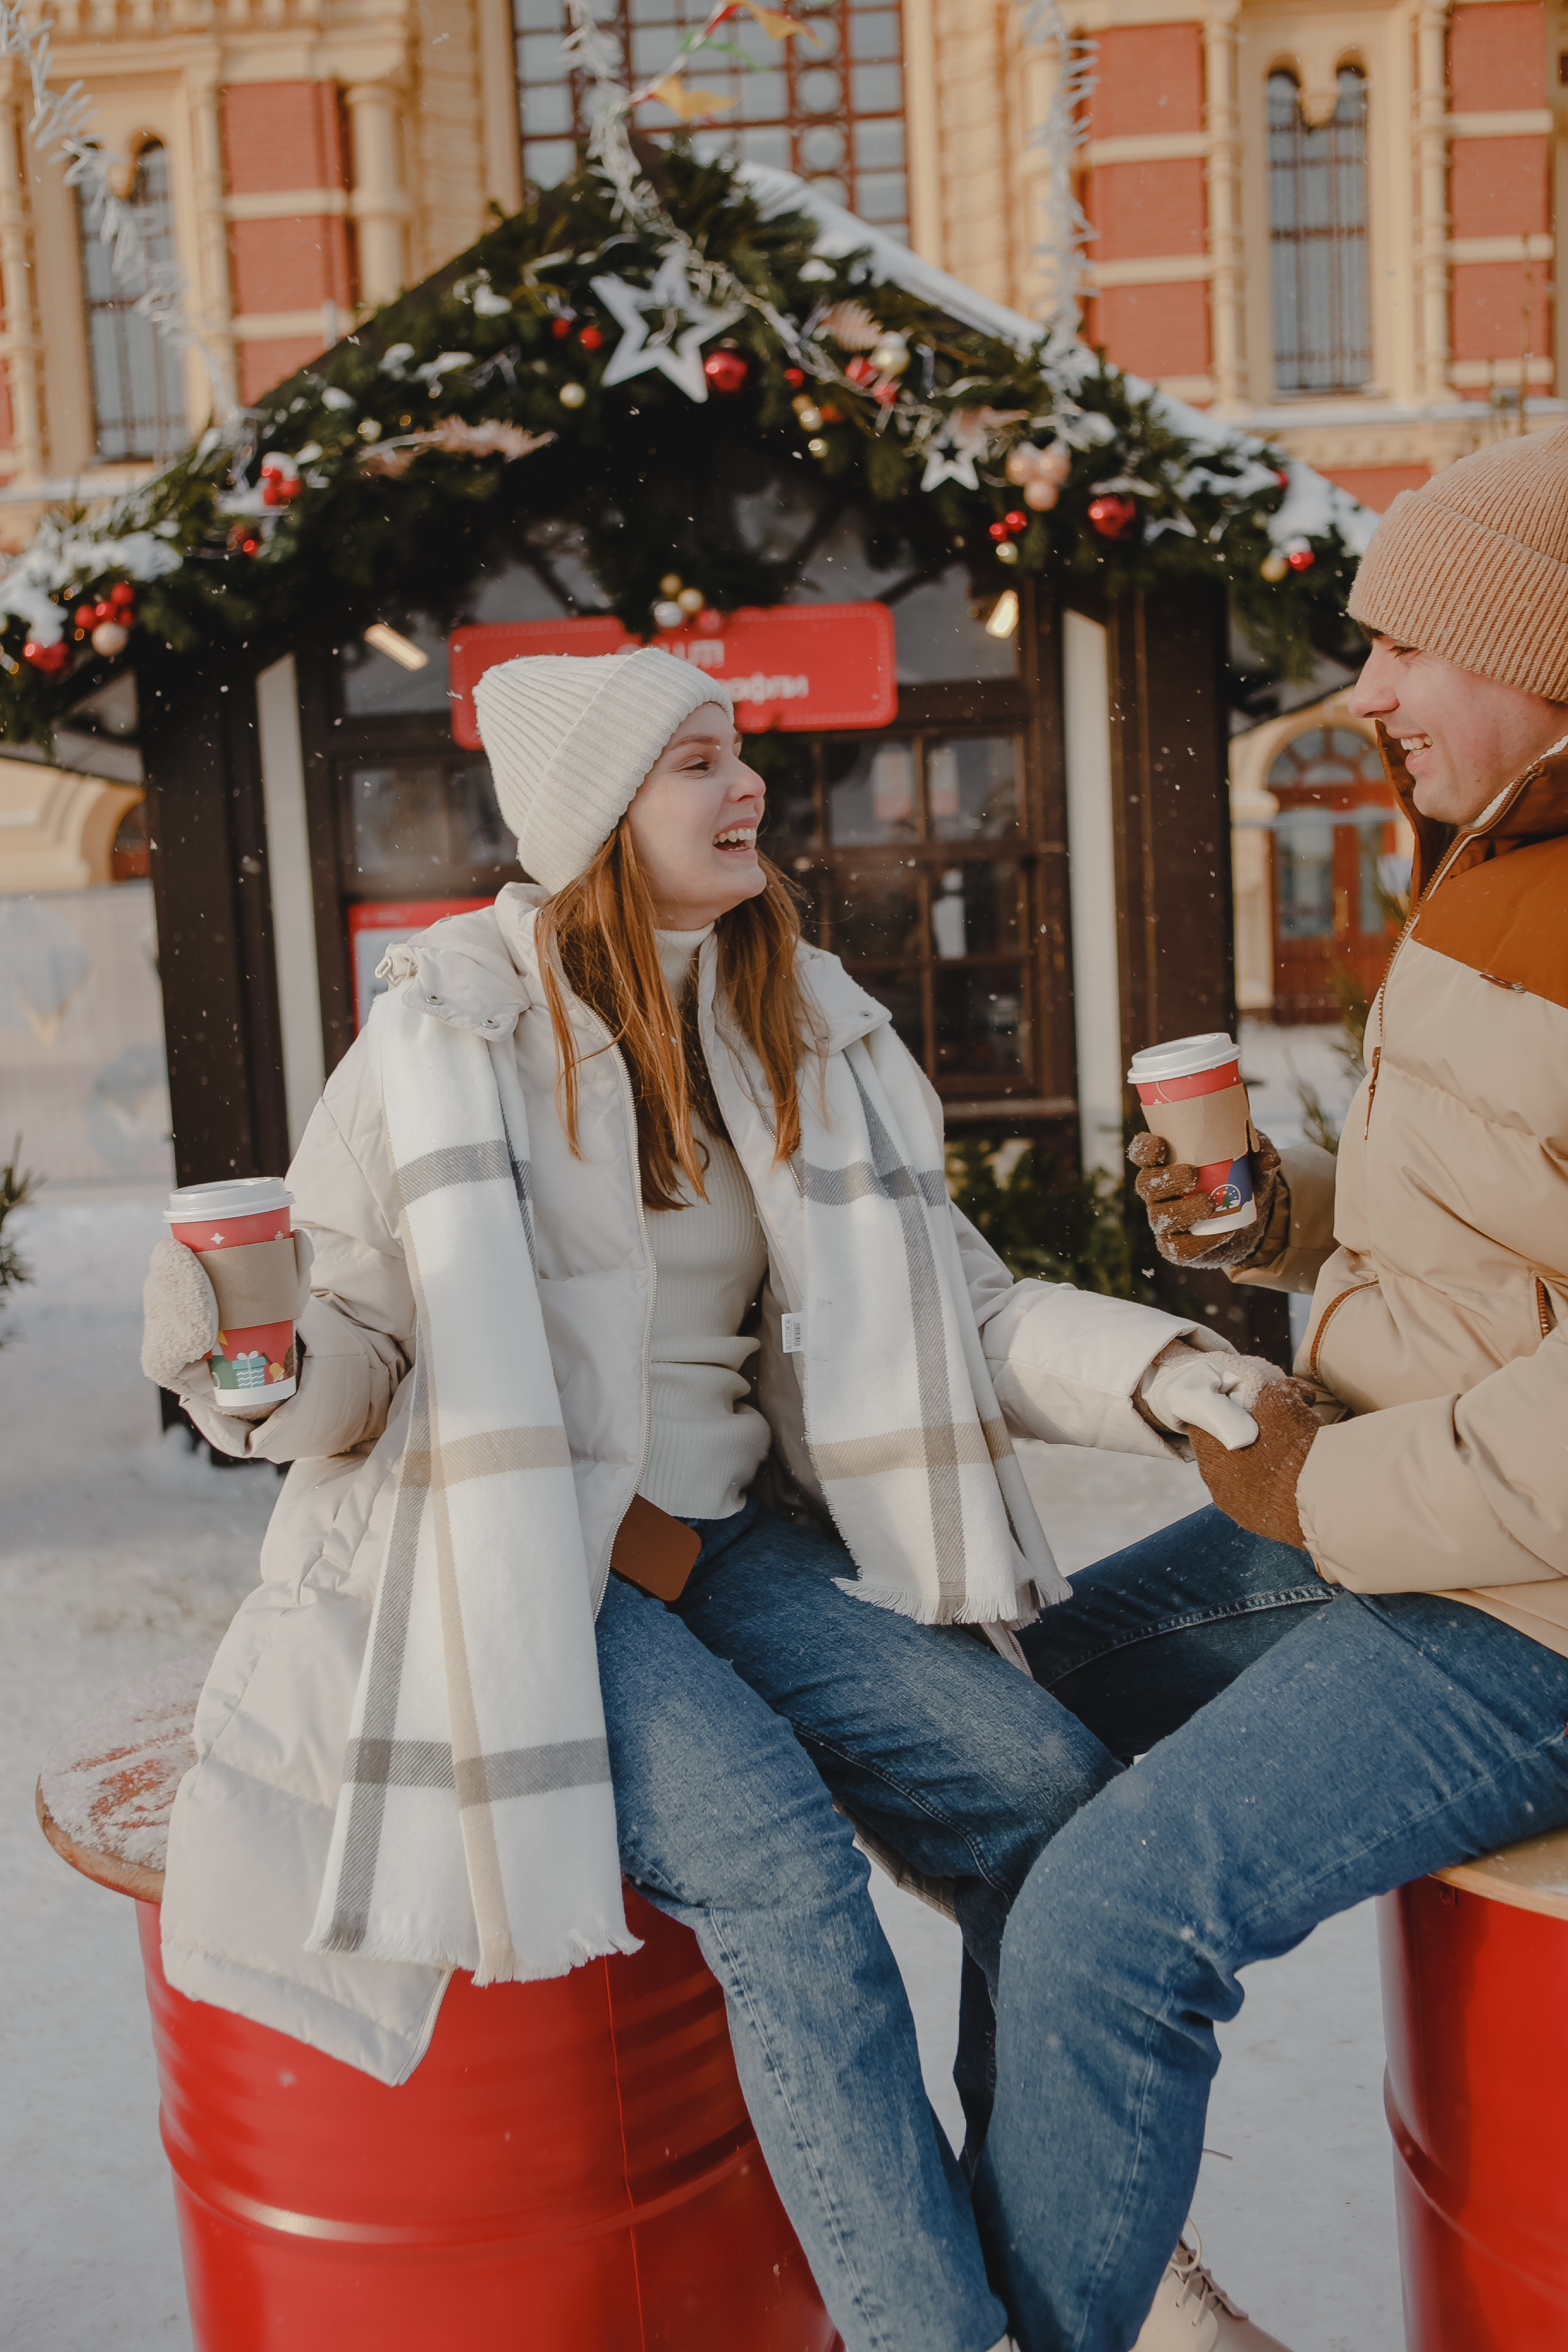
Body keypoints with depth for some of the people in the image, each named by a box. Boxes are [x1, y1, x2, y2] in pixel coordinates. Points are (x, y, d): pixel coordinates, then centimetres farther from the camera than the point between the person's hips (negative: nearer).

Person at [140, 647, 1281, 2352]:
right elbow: (352, 1347, -5)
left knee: (1051, 1788, -13)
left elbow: (951, 1305, 8)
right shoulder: (451, 1034, -7)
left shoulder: (802, 1029, 8)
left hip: (731, 1542, 5)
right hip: (508, 1565, -4)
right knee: (772, 1852, -28)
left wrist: (1151, 1371, -7)